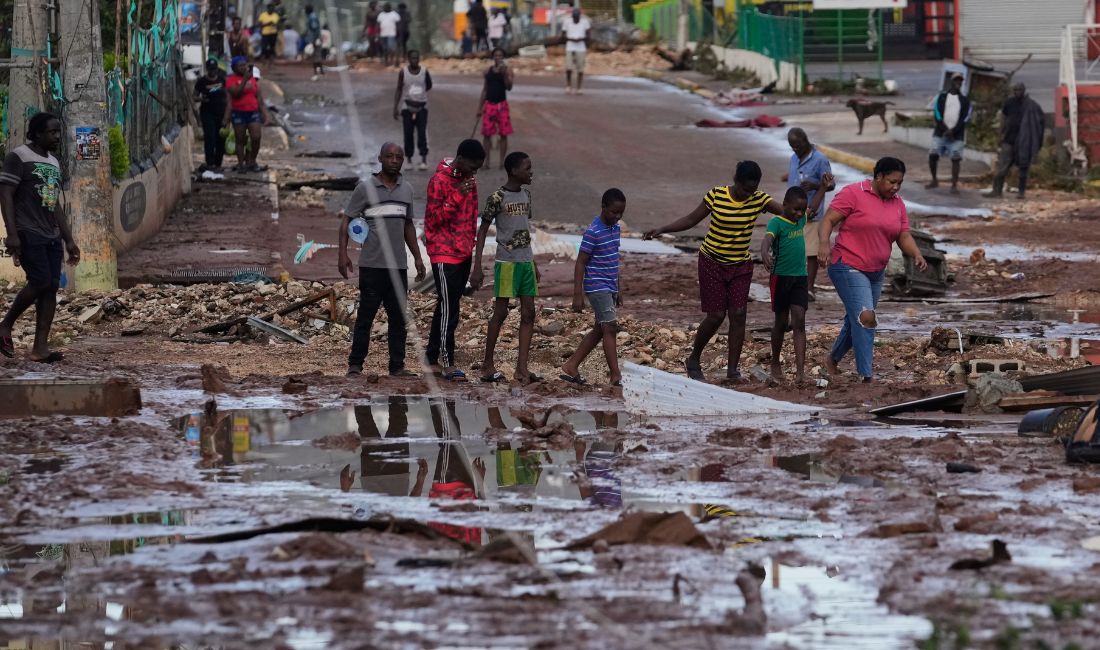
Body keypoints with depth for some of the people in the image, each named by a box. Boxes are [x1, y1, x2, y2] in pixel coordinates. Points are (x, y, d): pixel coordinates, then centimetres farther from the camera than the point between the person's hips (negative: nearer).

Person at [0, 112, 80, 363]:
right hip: (28, 234, -8)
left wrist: (69, 240, 18)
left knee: (52, 287, -2)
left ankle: (40, 347, -3)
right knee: (41, 281, -18)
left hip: (51, 236, 8)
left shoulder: (53, 163, 19)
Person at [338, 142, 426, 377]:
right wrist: (343, 254, -12)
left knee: (398, 318, 5)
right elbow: (346, 220, -2)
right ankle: (355, 364, 3)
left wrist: (417, 258, 19)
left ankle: (397, 366, 9)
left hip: (398, 265, 5)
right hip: (372, 265, -5)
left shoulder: (406, 190, 14)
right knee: (365, 315, -2)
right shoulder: (365, 188, -2)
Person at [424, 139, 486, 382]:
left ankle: (432, 357, 18)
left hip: (464, 253, 8)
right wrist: (457, 196, -25)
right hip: (444, 253, -8)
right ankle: (447, 363, -10)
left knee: (448, 307, 11)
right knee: (449, 307, -10)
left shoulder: (470, 179, 10)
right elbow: (433, 219, -17)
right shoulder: (440, 180, -14)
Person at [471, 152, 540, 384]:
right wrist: (477, 267, -12)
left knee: (528, 313, 1)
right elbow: (482, 231, -7)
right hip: (506, 262, -7)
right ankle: (488, 365, 7)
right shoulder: (497, 198, -10)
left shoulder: (526, 195, 11)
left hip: (526, 261, 7)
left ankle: (521, 368, 1)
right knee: (500, 312, -2)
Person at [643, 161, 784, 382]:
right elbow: (691, 219, -4)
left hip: (741, 265, 3)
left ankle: (733, 369, 0)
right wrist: (662, 229, -12)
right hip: (712, 263, -3)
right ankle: (694, 360, 16)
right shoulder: (716, 196, -14)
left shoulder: (759, 199, -8)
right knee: (716, 315, -5)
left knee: (738, 314, -6)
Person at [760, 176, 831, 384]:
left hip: (800, 277, 5)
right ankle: (775, 363, 26)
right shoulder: (777, 223, -12)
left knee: (799, 321, -6)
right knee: (781, 322, 7)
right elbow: (767, 239, -31)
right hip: (781, 277, -5)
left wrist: (823, 186, 28)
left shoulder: (800, 220, 8)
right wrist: (765, 254, -52)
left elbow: (814, 207, 30)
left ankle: (800, 371, -14)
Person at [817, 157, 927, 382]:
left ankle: (833, 360, 40)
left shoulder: (897, 203, 9)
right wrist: (823, 243, -30)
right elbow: (828, 220, -13)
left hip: (876, 272, 7)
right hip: (848, 267, -7)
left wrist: (916, 255, -11)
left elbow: (904, 237, 8)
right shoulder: (853, 194, -10)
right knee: (866, 317, -19)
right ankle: (866, 376, -20)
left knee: (856, 320, 17)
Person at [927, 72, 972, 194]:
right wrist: (945, 129, -13)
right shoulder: (942, 97, 6)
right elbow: (937, 114, -2)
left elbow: (965, 118, -2)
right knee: (933, 155, -8)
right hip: (940, 133, 0)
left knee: (956, 158, -10)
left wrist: (953, 130, -15)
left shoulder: (965, 100, 7)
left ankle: (954, 185, -7)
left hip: (957, 134, 0)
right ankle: (934, 180, 10)